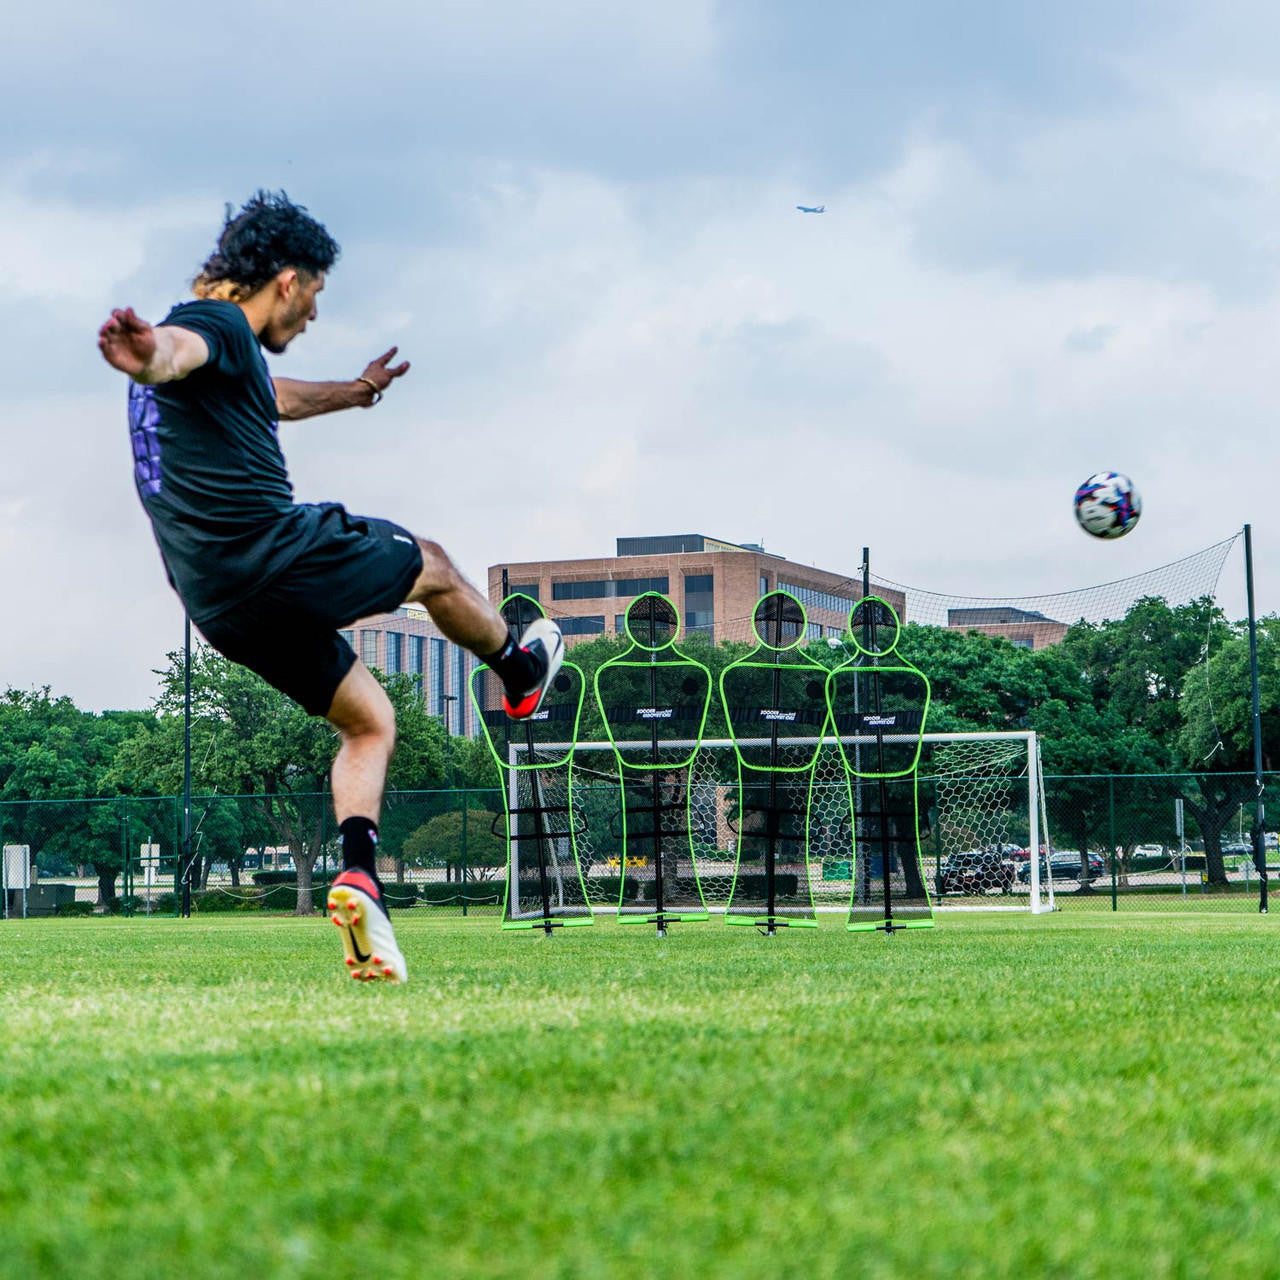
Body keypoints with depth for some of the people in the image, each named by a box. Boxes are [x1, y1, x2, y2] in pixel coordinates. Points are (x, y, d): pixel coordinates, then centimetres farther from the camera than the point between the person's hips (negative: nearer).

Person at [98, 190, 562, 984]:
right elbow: (176, 349, -36)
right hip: (275, 552, -10)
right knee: (432, 565, 19)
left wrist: (355, 391, 61)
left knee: (369, 721, 18)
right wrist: (149, 353, -61)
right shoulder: (215, 324, -10)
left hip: (220, 604, 10)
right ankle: (521, 674, 44)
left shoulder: (230, 353, 21)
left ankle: (361, 876, -2)